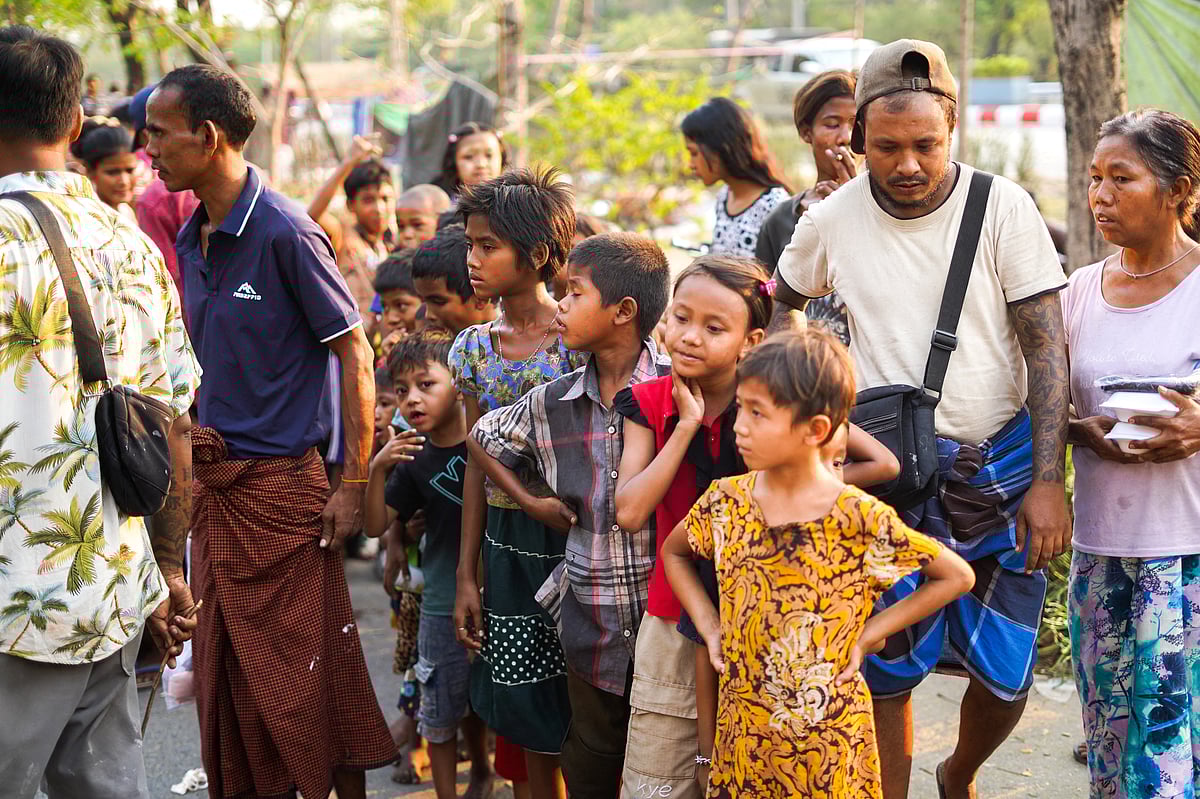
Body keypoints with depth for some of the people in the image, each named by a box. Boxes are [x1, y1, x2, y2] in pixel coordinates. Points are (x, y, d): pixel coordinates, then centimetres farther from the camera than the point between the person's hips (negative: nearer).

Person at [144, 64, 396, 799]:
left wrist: (355, 487, -14)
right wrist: (190, 455, 12)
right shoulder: (191, 239, 9)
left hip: (280, 483, -8)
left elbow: (355, 355, -12)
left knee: (303, 677, 0)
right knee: (227, 676, 13)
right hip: (213, 483, 8)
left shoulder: (285, 232, -14)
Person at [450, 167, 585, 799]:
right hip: (508, 549, 5)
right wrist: (467, 574, 10)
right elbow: (478, 465, 11)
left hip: (574, 540, -5)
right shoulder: (473, 348, 5)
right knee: (532, 713, 10)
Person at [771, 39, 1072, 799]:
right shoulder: (831, 220, -2)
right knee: (886, 670, 3)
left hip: (998, 461, 0)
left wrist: (1048, 482, -14)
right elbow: (781, 307, 19)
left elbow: (1047, 347, -9)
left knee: (1007, 675, 7)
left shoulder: (1003, 206, -8)